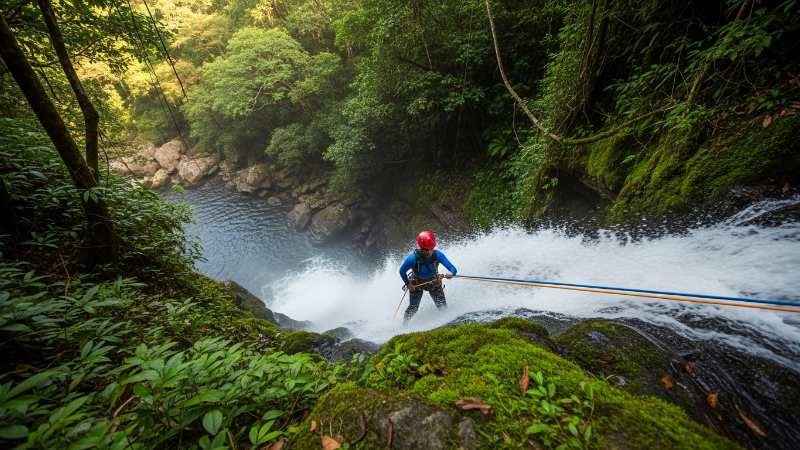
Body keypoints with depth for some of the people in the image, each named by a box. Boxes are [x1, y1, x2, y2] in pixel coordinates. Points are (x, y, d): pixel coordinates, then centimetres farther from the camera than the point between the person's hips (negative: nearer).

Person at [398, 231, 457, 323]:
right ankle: (404, 324, 37)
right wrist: (408, 284, -15)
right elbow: (402, 271, -16)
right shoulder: (413, 258, -34)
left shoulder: (438, 255, -29)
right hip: (417, 284, -2)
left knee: (443, 307, 1)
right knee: (413, 309, 8)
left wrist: (451, 273, -48)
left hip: (434, 283, 2)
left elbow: (452, 268, -27)